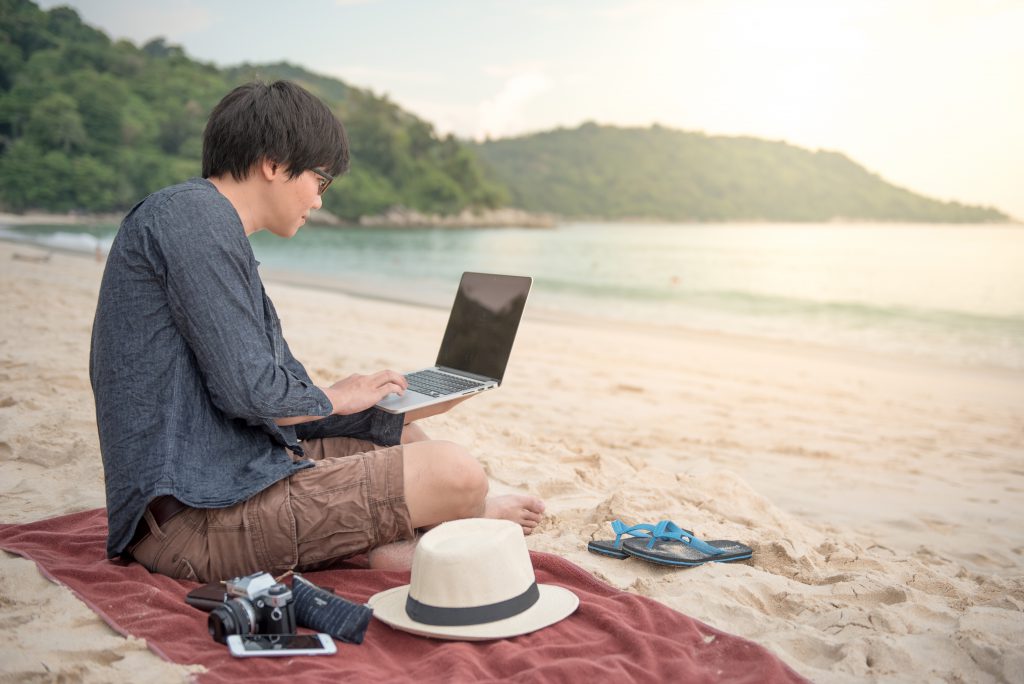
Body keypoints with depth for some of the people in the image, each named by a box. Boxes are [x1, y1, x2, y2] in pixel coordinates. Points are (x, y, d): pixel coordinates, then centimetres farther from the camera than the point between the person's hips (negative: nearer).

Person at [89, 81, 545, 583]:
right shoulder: (192, 213, -13)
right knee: (456, 474, -16)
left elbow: (286, 398, 17)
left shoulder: (213, 224, 19)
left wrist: (403, 413, 10)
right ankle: (477, 516, 17)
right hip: (201, 513, -11)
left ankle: (403, 540, -4)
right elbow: (248, 390, -22)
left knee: (406, 437, 23)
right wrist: (334, 398, -1)